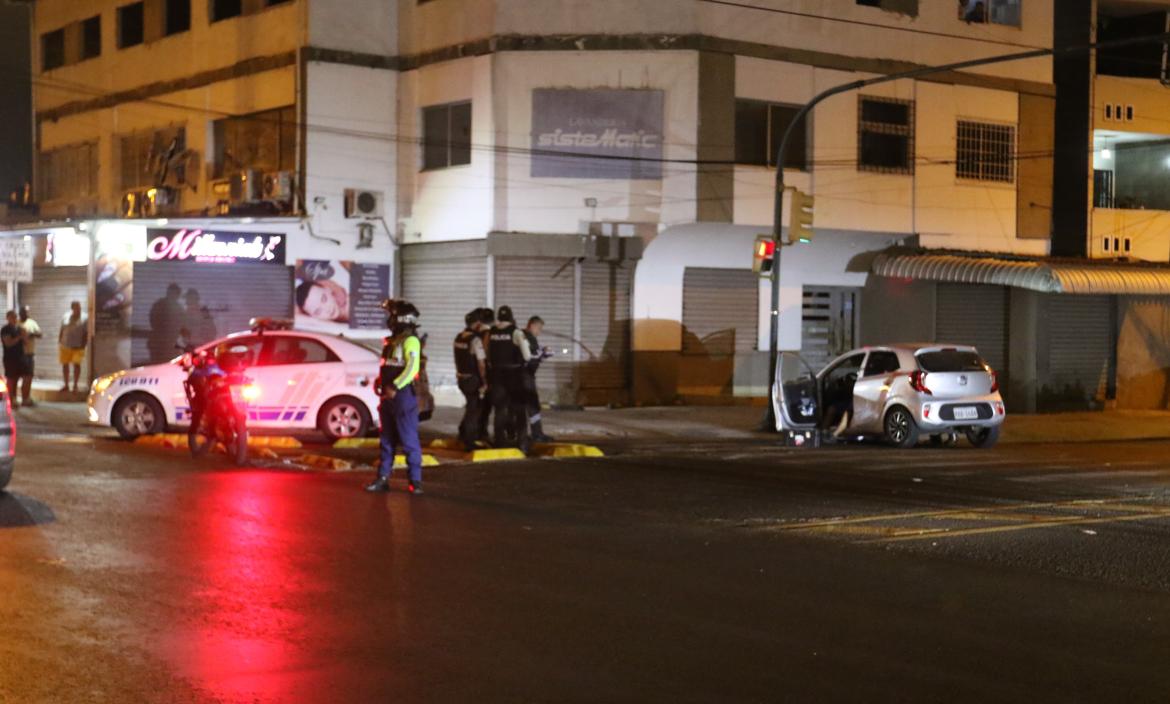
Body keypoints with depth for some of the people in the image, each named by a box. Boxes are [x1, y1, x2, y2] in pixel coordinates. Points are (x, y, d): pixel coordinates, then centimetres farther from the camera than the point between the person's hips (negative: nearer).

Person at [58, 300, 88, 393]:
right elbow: (62, 331, 13)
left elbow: (86, 334, -3)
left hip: (78, 347, -3)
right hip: (65, 346, 3)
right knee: (65, 365, 8)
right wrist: (59, 342, 10)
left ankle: (75, 385, -1)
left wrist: (83, 345, -10)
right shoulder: (66, 317, 8)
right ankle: (66, 385, 20)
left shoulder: (84, 319, -2)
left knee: (77, 365, -10)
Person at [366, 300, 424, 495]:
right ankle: (383, 479, 18)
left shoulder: (410, 340, -11)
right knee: (387, 440, 12)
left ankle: (415, 481, -3)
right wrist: (380, 383, 8)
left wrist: (395, 386, -26)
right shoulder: (392, 341, 17)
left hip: (403, 396, -9)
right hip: (388, 396, 9)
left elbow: (412, 367, -22)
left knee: (409, 440, -7)